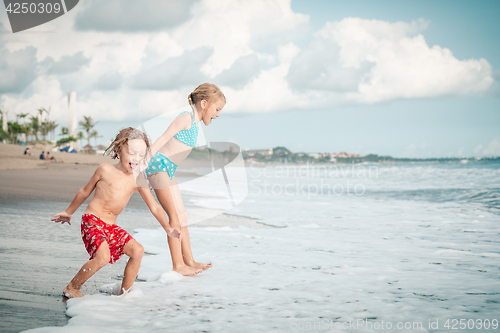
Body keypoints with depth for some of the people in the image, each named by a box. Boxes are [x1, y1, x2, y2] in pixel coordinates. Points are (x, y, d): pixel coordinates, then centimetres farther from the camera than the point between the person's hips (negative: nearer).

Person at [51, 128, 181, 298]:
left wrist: (168, 229, -8)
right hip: (92, 221, -5)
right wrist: (68, 212, 19)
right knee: (103, 257, -26)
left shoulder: (137, 181, 3)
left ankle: (124, 292, 7)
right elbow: (85, 192, 9)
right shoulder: (105, 170, -5)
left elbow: (154, 207, 5)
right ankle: (71, 288, -5)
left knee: (138, 250, -8)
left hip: (111, 226, 5)